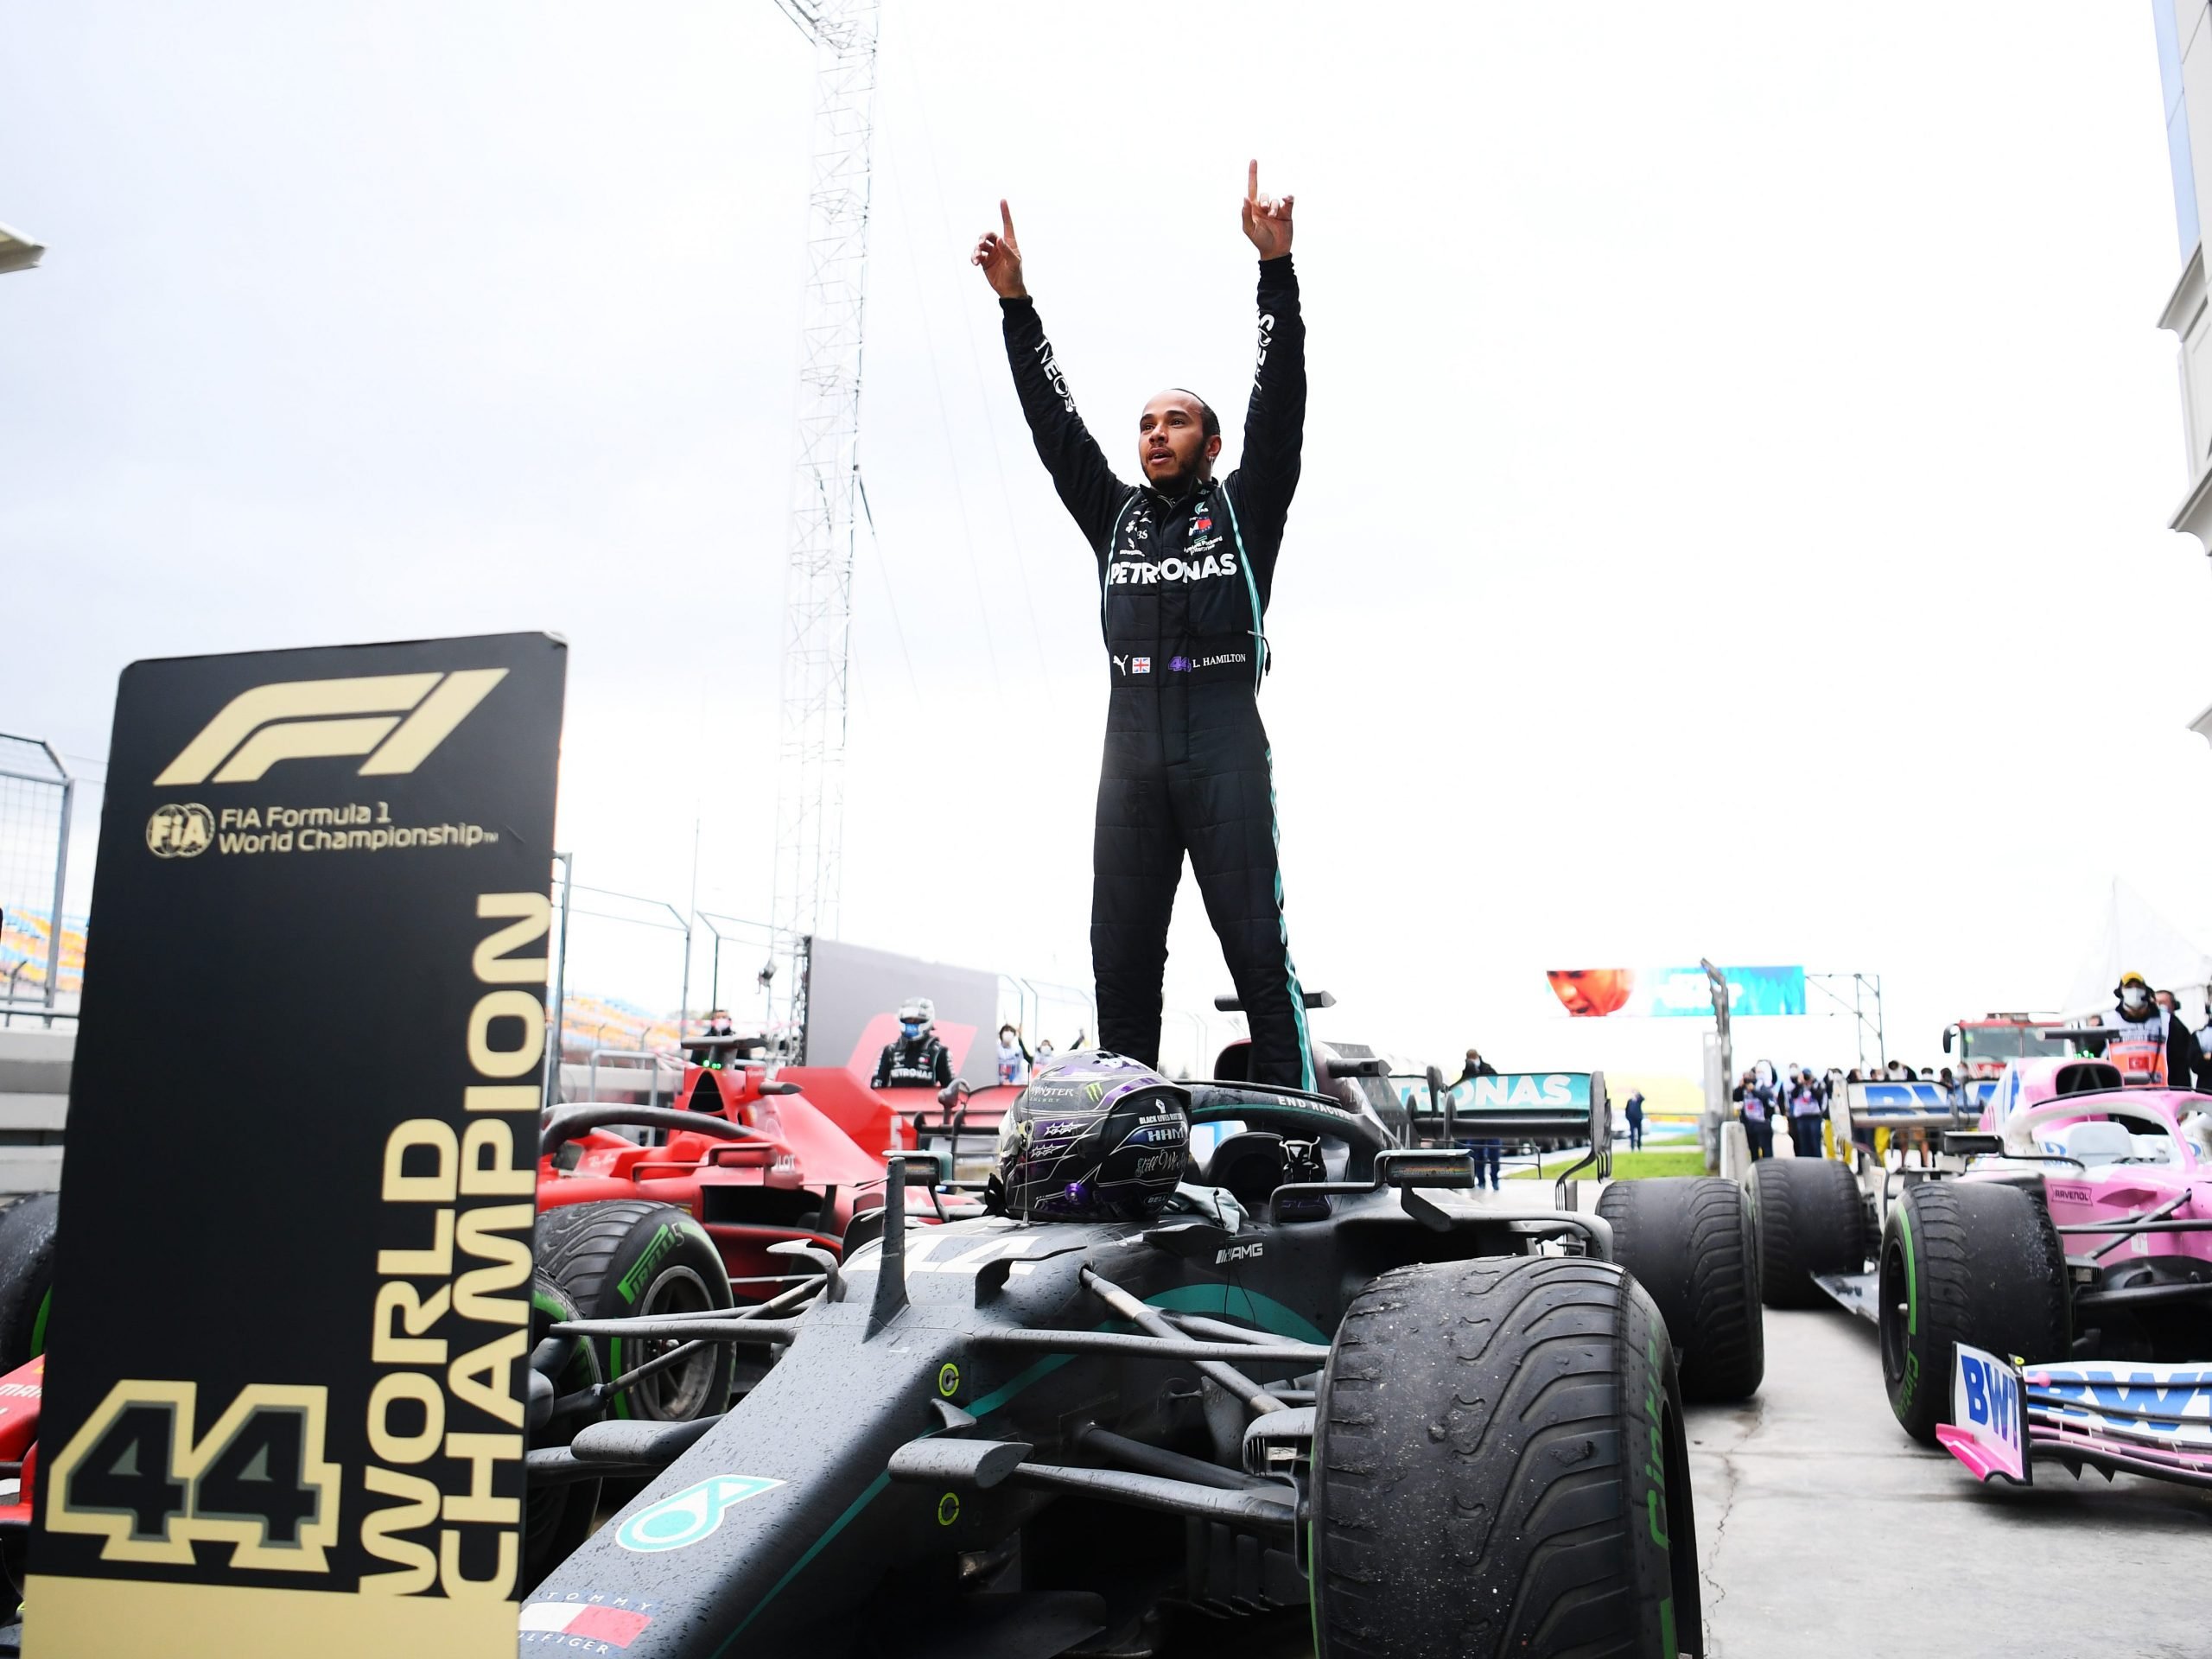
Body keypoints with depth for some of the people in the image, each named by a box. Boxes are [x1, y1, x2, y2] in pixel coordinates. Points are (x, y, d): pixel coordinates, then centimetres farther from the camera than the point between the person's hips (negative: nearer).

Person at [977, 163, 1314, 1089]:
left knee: (1257, 948, -8)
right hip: (1133, 743, 4)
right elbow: (1053, 423, 19)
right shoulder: (1115, 515, 23)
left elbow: (1279, 404, 4)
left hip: (1224, 742, -4)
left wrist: (1277, 268, -5)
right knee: (1121, 957, 0)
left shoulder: (1244, 508, 14)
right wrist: (1015, 303, 13)